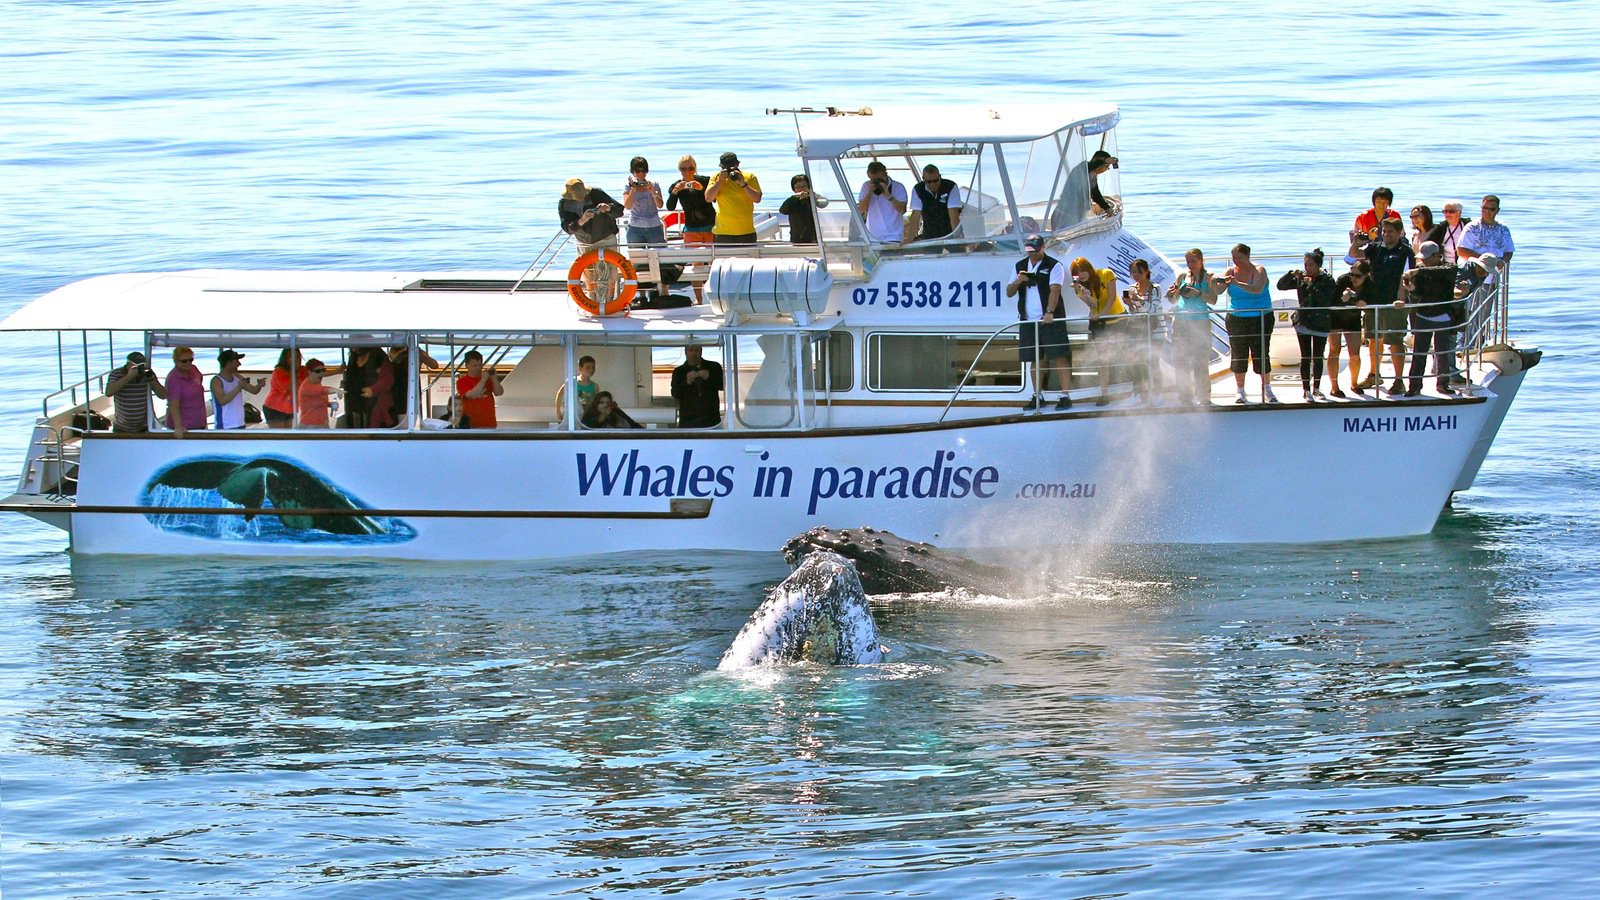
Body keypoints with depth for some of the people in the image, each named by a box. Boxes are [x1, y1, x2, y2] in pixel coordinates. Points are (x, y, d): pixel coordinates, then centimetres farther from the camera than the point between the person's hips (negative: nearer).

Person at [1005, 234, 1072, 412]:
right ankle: (1038, 396, 17)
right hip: (1028, 321, 5)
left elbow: (1055, 290, -15)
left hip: (1050, 320, -5)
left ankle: (1066, 395, -10)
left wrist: (1049, 312, -28)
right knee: (1035, 359, 8)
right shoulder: (1020, 267, 14)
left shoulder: (1054, 266, -3)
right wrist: (1018, 282, -8)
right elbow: (1009, 293, 14)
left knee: (1059, 357, -9)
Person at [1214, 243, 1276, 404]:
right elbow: (1218, 291, -7)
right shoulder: (1231, 271, 1)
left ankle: (1267, 391, 10)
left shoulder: (1259, 271, -8)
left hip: (1261, 318, -3)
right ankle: (1240, 392, 10)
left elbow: (1257, 289, -27)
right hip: (1236, 318, 3)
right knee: (1238, 356, 2)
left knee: (1261, 355, -2)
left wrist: (1237, 284, -40)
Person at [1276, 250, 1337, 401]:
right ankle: (1306, 390, 5)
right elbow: (1281, 286, 3)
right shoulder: (1300, 278, 2)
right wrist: (1291, 275, -13)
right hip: (1303, 322, 2)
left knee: (1318, 358, 7)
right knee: (1305, 357, 1)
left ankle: (1316, 389, 19)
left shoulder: (1327, 280, -7)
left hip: (1321, 324, -2)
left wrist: (1312, 286, -22)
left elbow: (1326, 300, -18)